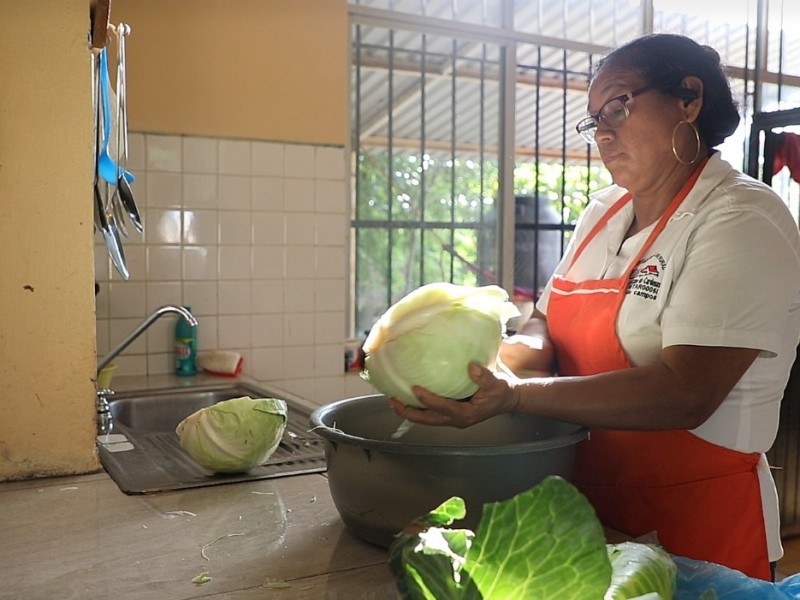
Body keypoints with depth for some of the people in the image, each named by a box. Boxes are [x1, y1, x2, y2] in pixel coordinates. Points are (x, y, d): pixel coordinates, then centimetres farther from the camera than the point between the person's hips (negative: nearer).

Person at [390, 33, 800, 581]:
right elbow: (549, 326, 7)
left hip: (694, 529, -6)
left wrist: (513, 395, -34)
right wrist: (495, 361, -15)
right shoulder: (602, 214, 7)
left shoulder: (742, 222, -15)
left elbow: (685, 393, -26)